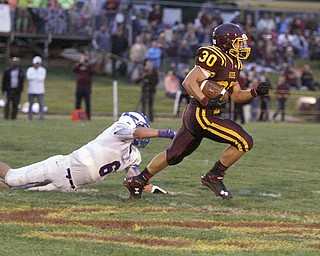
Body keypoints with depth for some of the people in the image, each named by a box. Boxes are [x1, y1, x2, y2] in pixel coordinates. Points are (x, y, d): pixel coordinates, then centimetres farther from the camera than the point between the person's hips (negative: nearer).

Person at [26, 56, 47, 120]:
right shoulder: (30, 70, 7)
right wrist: (38, 77, -8)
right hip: (31, 90, 1)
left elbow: (42, 78, -11)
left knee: (40, 104, -7)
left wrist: (33, 77, -6)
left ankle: (41, 116, -6)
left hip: (40, 90, -1)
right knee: (30, 104, 3)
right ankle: (30, 116, 8)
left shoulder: (43, 70, 4)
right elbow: (28, 77, -10)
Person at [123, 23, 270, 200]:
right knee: (244, 142, -12)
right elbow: (189, 81, -20)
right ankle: (214, 177, -2)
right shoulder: (216, 59, -15)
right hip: (201, 115, -10)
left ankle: (138, 181, 27)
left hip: (193, 114, 10)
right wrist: (205, 101, -27)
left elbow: (236, 95, 23)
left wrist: (256, 92, 8)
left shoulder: (232, 63, 17)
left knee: (174, 154, 19)